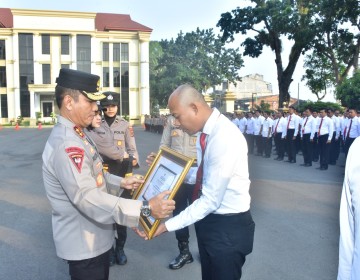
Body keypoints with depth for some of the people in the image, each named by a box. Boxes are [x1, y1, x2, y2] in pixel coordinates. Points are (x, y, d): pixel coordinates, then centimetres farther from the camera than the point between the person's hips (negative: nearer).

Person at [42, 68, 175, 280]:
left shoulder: (76, 134, 7)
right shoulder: (66, 144, -28)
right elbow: (89, 198, -36)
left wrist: (121, 183, 4)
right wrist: (145, 208, -37)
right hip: (84, 243, -10)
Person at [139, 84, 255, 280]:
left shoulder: (225, 138, -28)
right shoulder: (206, 132, 2)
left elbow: (211, 200, -27)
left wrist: (167, 225, -24)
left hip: (227, 226, -8)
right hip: (209, 220, 8)